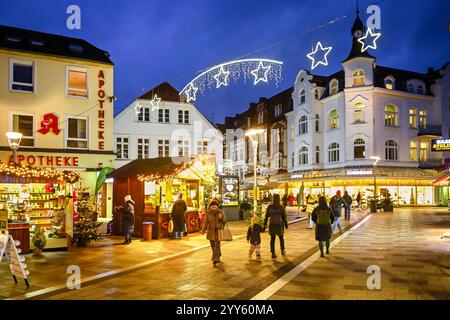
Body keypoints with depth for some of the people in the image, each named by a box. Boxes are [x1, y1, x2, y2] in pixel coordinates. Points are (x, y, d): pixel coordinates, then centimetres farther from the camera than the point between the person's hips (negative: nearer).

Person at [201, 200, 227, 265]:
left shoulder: (221, 212, -2)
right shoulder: (208, 213, 0)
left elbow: (225, 220, 0)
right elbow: (205, 222, 2)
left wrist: (221, 218, -20)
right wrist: (203, 230, -5)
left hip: (218, 231, -2)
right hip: (211, 231, 2)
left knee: (216, 244, -11)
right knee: (212, 245, 9)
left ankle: (216, 258, -11)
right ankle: (218, 255, 32)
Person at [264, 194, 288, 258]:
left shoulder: (269, 207, -5)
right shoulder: (281, 207, -9)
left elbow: (266, 216, -2)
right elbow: (284, 217, -5)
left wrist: (265, 225, 5)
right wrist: (286, 224, 8)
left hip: (272, 225, 1)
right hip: (279, 225, -1)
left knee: (272, 239, 7)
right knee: (281, 238, 20)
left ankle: (273, 253, 6)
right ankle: (283, 251, 33)